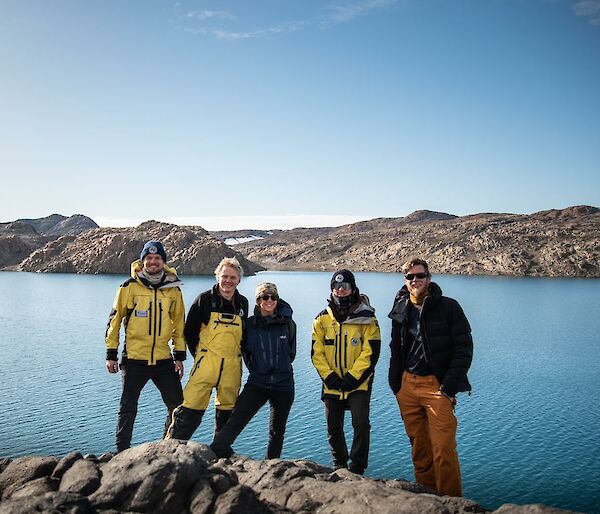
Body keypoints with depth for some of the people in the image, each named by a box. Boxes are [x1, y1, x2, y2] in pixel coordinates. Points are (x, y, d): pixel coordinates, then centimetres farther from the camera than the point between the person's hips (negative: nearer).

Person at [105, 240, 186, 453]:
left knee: (178, 406, 8)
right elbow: (114, 320, 0)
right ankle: (122, 451, 20)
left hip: (163, 359, 3)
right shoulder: (129, 287, -4)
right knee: (128, 409, 6)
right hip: (134, 358, -3)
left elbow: (179, 324, 11)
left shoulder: (173, 289, 3)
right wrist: (111, 355, -2)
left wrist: (180, 357, 8)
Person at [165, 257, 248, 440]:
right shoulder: (205, 299, -4)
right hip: (206, 364, -4)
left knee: (227, 409, 14)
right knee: (190, 409, -9)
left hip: (232, 368, 4)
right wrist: (199, 356, 2)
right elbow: (189, 331, 3)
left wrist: (235, 355, 13)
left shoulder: (242, 303, 6)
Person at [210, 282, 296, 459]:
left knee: (277, 430, 13)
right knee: (236, 421, -18)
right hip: (257, 383, 0)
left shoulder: (287, 323, -3)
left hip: (283, 385, 1)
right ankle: (214, 454, -23)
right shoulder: (250, 324, -2)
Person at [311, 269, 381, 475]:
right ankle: (339, 465, 31)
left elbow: (371, 353, -10)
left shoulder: (367, 319, -6)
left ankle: (357, 468, 0)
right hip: (332, 384, 3)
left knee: (361, 423, -15)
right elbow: (317, 353, 2)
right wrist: (329, 377, -9)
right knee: (333, 428, 11)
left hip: (358, 383, -3)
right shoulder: (322, 319, 3)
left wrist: (352, 377, -15)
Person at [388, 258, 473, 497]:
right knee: (419, 448, 12)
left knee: (444, 450, -9)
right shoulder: (400, 310, 10)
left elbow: (464, 349, -8)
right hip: (407, 385, 5)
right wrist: (395, 385, 10)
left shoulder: (448, 307, -5)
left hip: (437, 385, -5)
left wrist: (449, 387, -13)